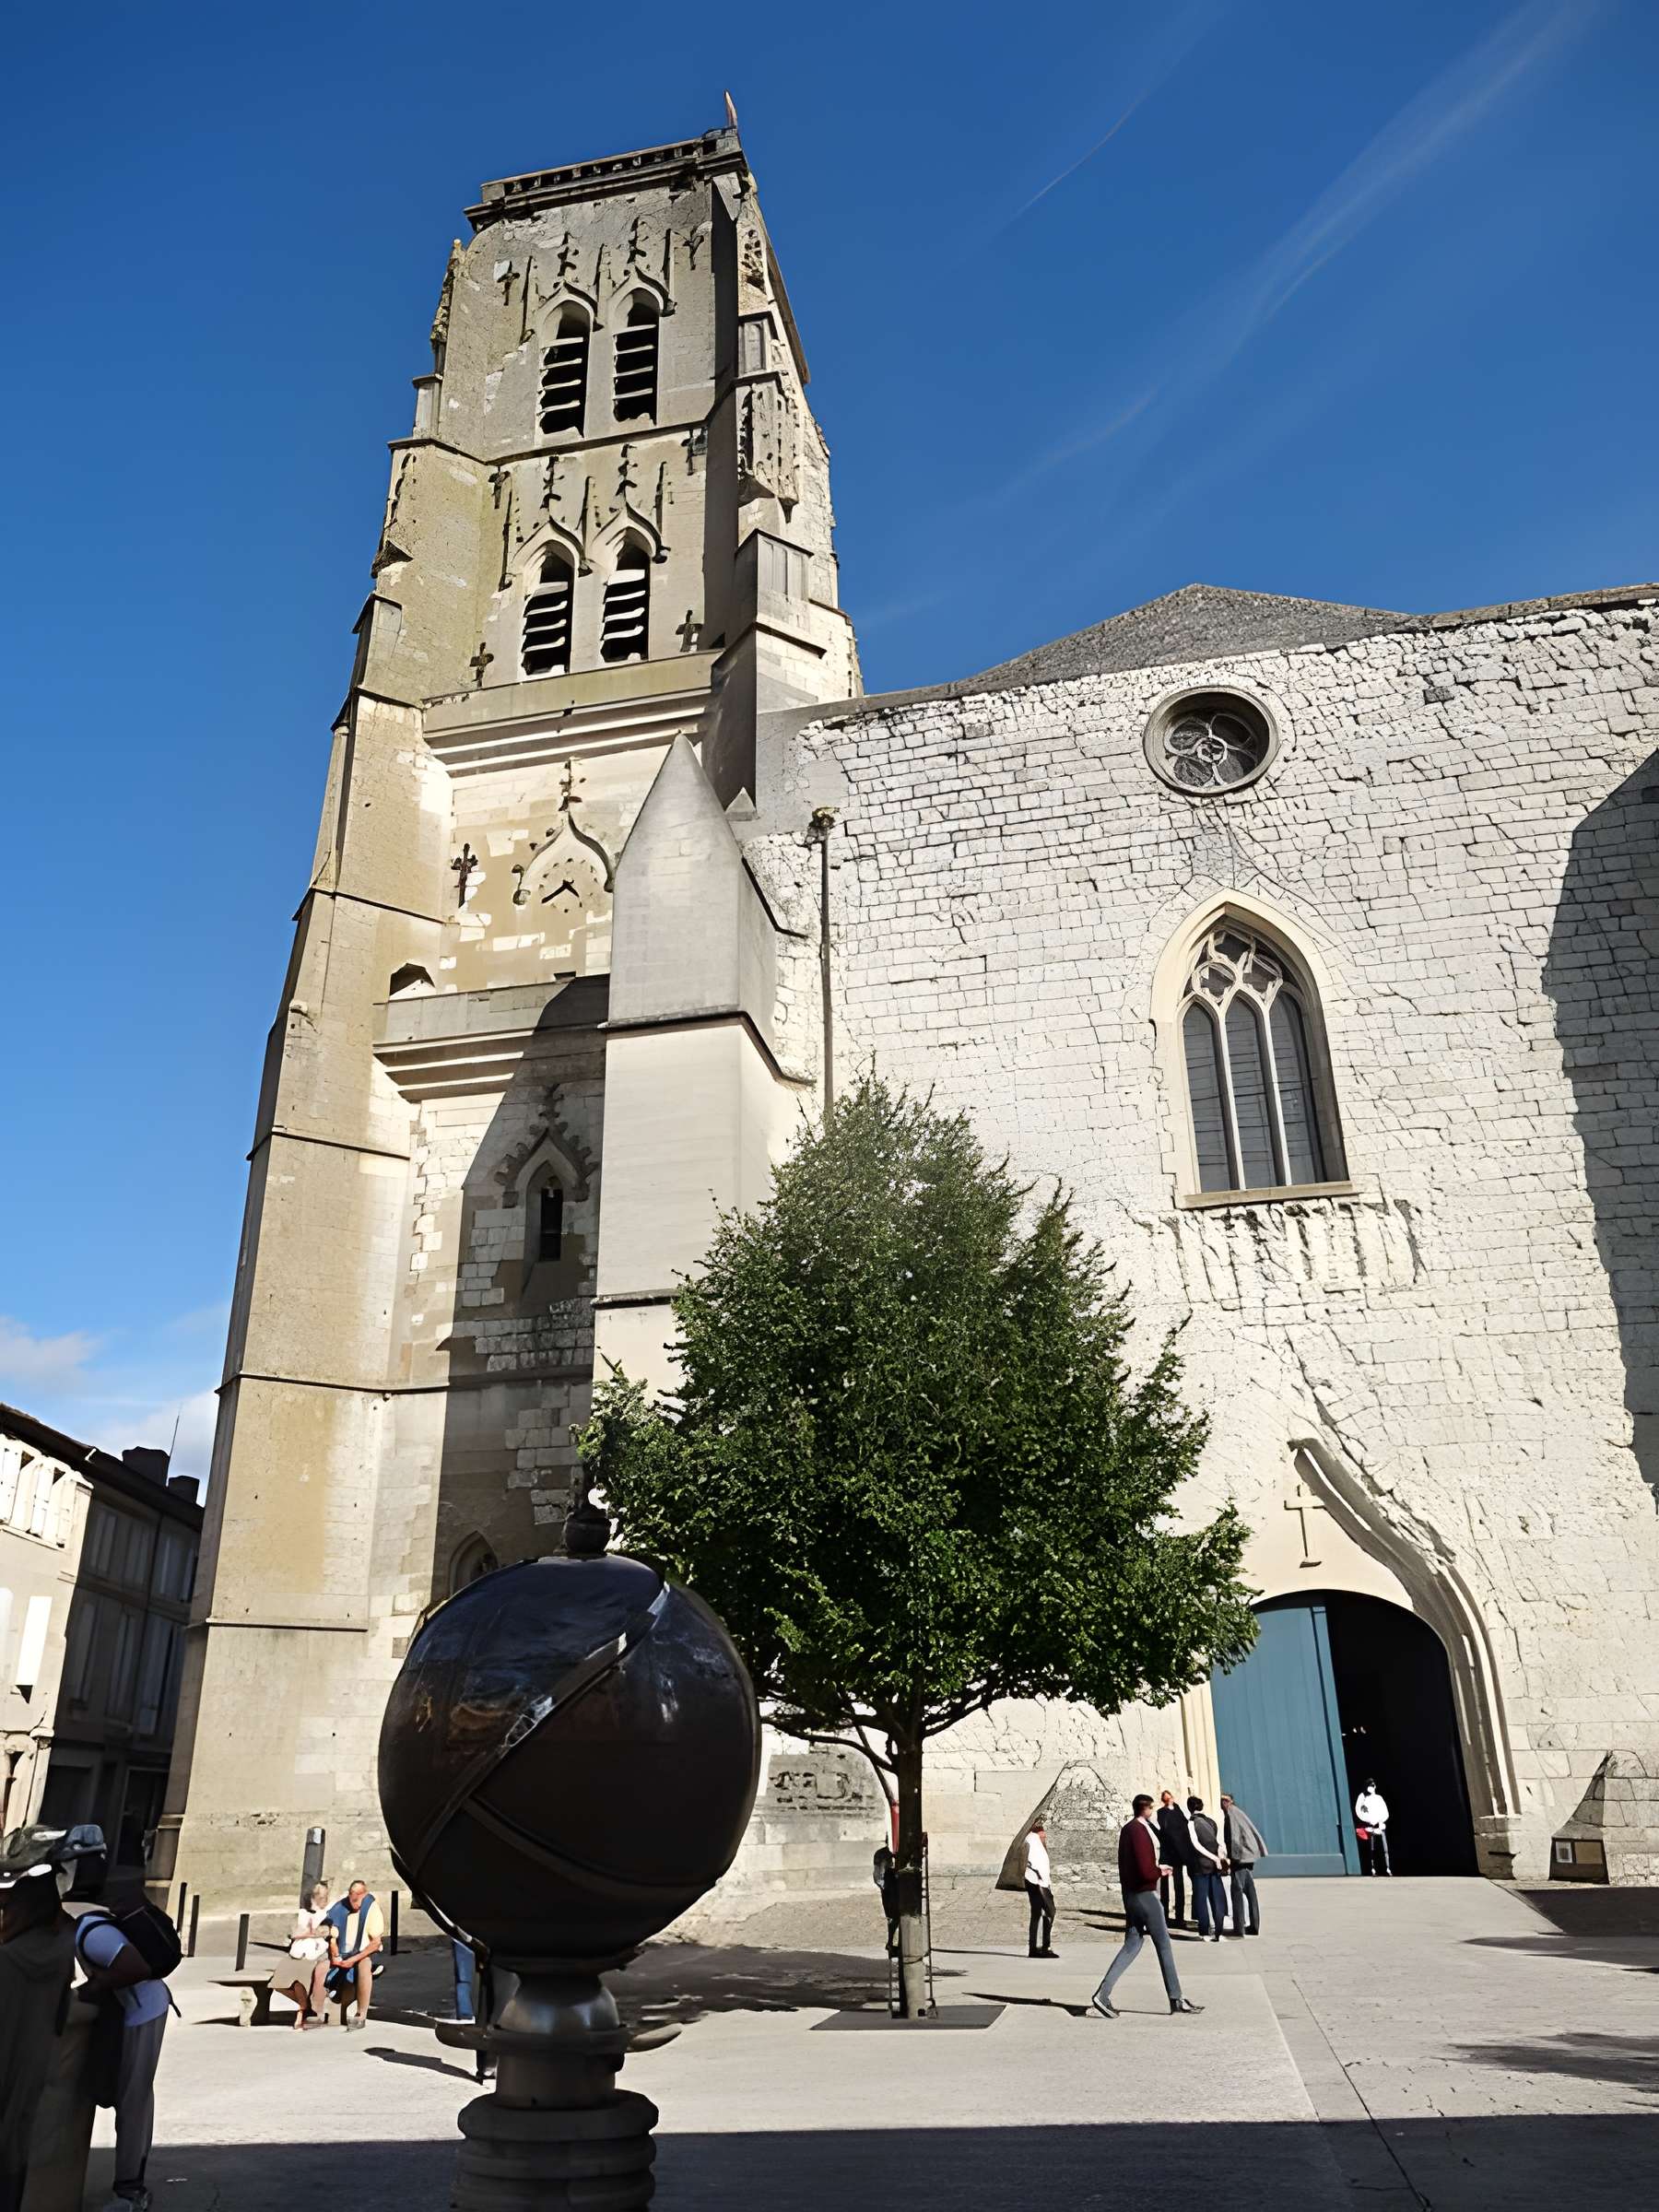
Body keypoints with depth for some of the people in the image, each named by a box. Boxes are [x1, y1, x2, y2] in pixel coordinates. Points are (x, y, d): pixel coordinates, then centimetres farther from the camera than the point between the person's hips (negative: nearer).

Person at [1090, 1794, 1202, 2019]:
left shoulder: (1127, 1829, 11)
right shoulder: (1140, 1832, -19)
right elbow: (1146, 1871, -25)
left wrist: (1157, 1868, 13)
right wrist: (1161, 1871, -5)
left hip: (1130, 1894, 9)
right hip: (1145, 1895, -9)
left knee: (1132, 1945, 9)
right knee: (1164, 1945, 5)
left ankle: (1103, 1995, 1)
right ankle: (1176, 2000, 14)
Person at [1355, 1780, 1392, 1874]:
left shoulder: (1379, 1797, 12)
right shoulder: (1362, 1796, 5)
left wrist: (1381, 1821, -2)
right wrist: (1368, 1820, -6)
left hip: (1380, 1825, 1)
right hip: (1369, 1826, -1)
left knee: (1384, 1848, -4)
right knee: (1371, 1849, -4)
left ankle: (1387, 1869, -5)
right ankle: (1372, 1869, -2)